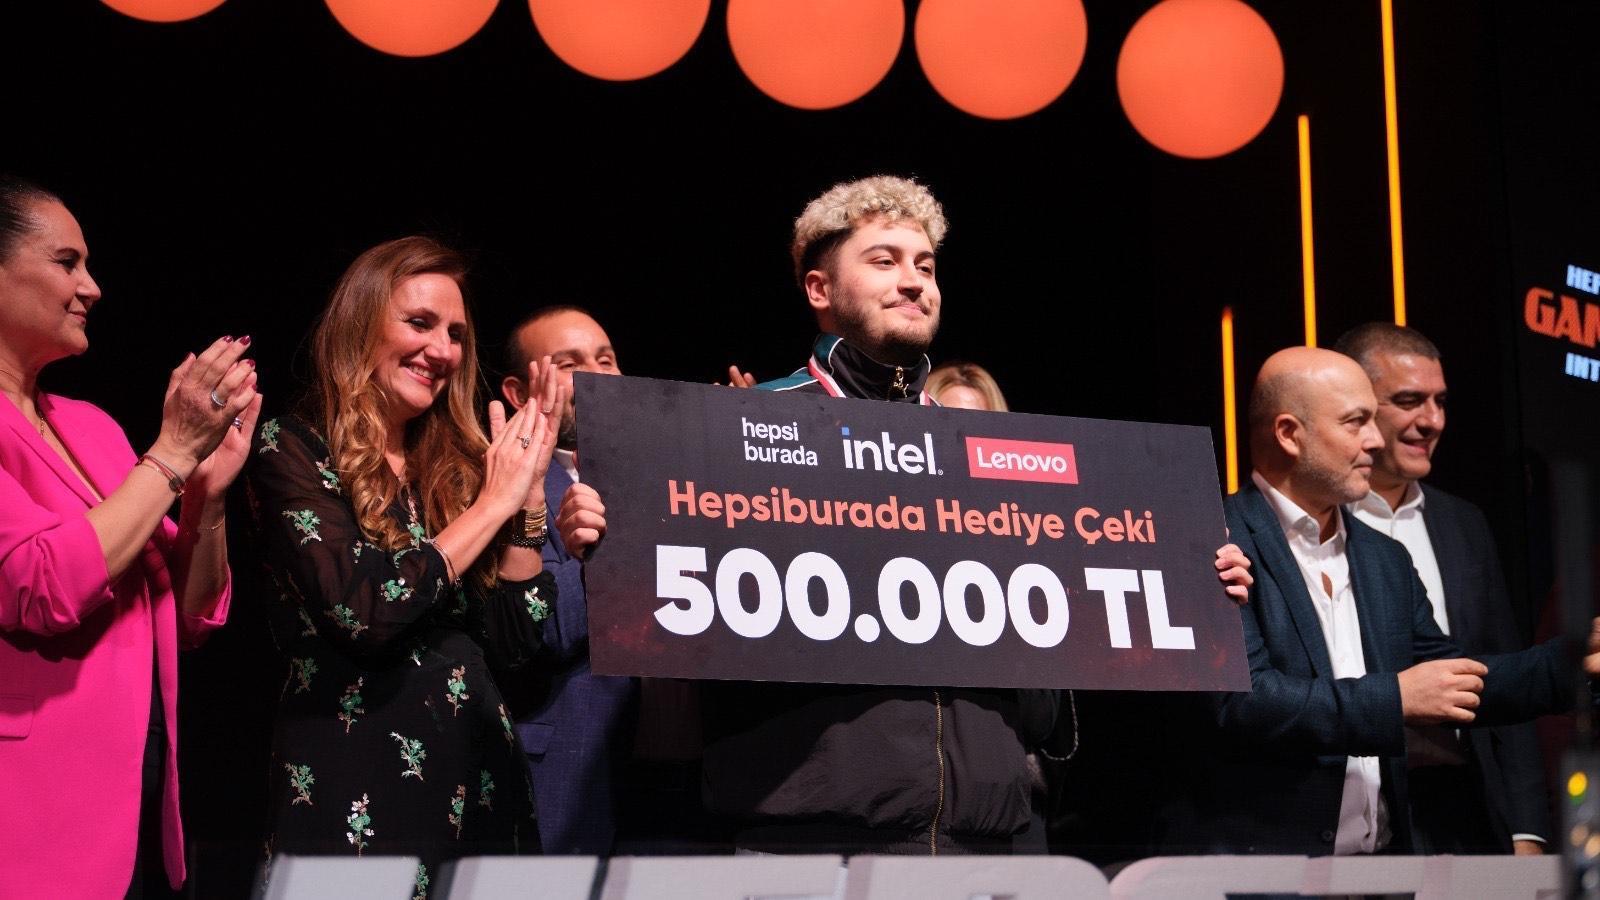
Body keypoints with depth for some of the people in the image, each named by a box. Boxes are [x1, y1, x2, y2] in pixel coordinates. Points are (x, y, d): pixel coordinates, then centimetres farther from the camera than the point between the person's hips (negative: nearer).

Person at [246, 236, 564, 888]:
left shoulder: (453, 463, 12)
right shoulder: (292, 449, -5)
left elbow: (513, 644, 6)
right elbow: (364, 611, -20)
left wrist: (529, 488, 1)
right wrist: (493, 503, -9)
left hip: (478, 779, 6)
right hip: (356, 790, -6)